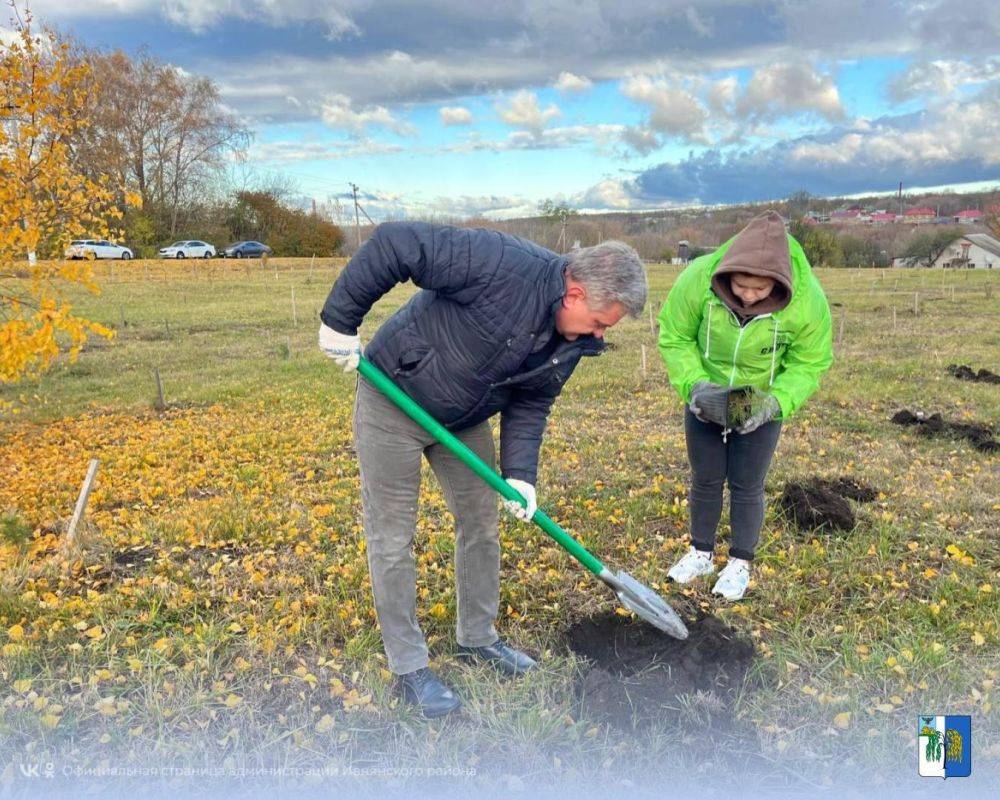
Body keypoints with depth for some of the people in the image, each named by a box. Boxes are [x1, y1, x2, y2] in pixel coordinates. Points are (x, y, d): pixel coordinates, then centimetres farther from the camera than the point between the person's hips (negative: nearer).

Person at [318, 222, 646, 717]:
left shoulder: (571, 341, -8)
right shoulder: (503, 265, -33)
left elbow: (531, 404, 1)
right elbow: (395, 244, -32)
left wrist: (520, 473, -13)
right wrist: (340, 320, -27)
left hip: (463, 420, 7)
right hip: (392, 402, -7)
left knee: (480, 523, 12)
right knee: (392, 536, 0)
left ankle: (477, 639, 32)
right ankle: (408, 667, 15)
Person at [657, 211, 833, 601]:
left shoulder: (808, 301, -30)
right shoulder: (698, 279, -31)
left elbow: (810, 363, -13)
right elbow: (674, 338, -14)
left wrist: (775, 402, -28)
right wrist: (694, 384, -27)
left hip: (761, 404, -1)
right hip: (705, 400, 1)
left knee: (747, 487, 7)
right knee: (705, 480, 12)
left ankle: (740, 563, 28)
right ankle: (701, 552, 33)